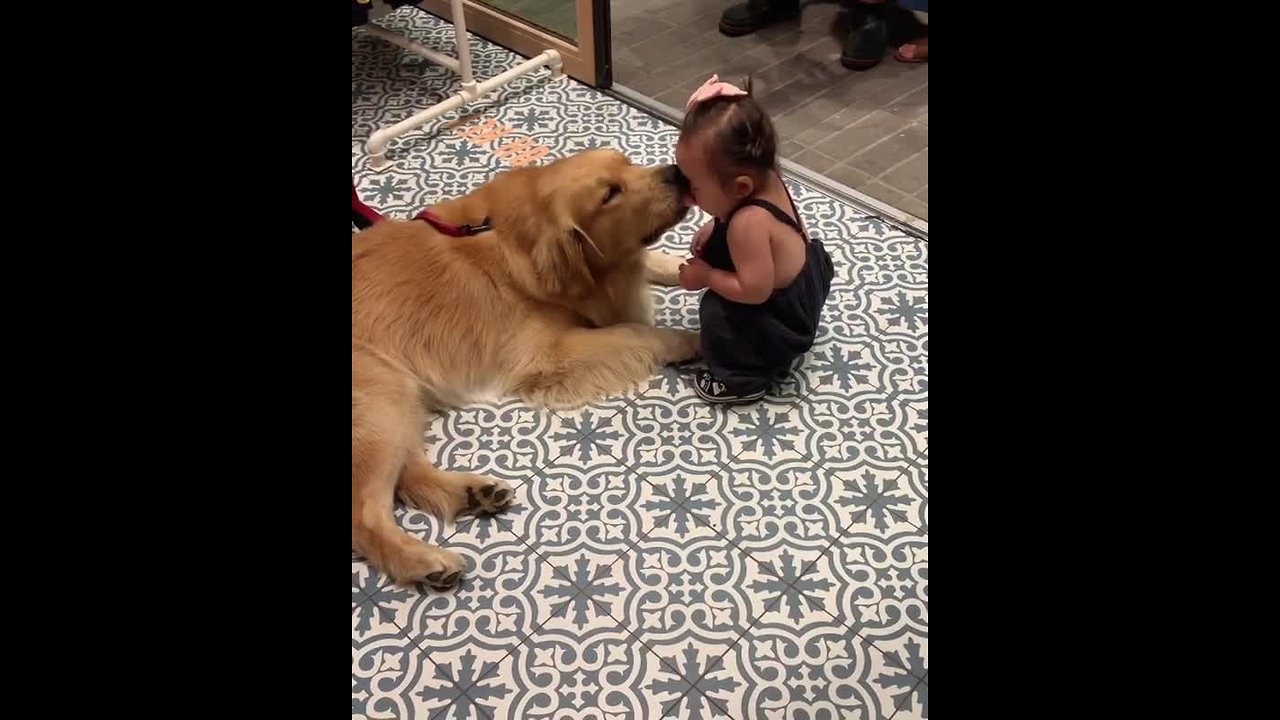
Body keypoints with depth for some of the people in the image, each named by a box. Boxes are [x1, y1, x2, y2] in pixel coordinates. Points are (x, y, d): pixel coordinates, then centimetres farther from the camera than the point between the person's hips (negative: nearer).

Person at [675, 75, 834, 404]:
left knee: (716, 311, -18)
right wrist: (713, 230, -1)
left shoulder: (748, 223, -38)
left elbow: (754, 290, -35)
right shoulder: (765, 179, -12)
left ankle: (743, 378, 3)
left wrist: (705, 276, -22)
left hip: (785, 318, -10)